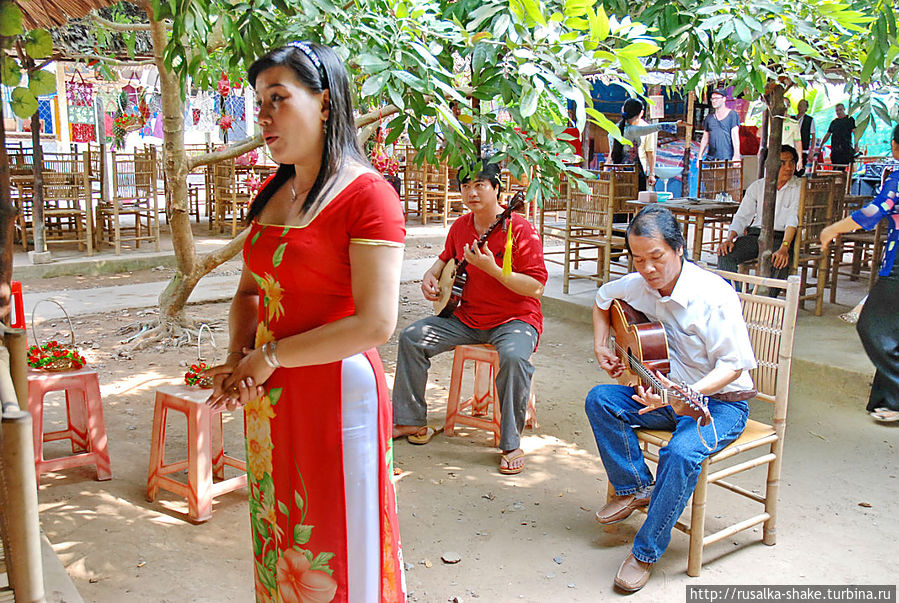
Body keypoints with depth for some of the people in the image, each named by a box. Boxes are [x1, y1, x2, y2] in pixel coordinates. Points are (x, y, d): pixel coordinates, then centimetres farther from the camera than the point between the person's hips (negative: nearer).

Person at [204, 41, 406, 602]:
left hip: (335, 396, -7)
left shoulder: (366, 193, -14)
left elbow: (375, 323, -21)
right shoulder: (273, 192, 10)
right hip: (270, 400, 7)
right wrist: (238, 358, -2)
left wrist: (270, 356, -13)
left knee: (336, 557, 8)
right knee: (280, 541, 20)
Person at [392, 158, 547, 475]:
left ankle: (511, 444, -20)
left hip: (515, 318, -6)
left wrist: (492, 268, -29)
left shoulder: (520, 229, -16)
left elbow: (537, 287, -20)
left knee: (514, 357, -37)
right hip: (467, 316, 7)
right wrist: (431, 275, 5)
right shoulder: (460, 227, 4)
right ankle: (411, 421, 7)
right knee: (411, 337, -3)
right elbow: (446, 256, 27)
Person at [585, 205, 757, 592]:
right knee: (600, 400, -15)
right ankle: (635, 488, -1)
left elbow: (733, 364, -22)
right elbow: (603, 298, 21)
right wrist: (601, 347, 8)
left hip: (719, 403, -6)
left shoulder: (713, 295, -22)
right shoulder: (638, 286, -2)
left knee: (681, 453, -33)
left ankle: (646, 552, -16)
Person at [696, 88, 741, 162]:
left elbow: (735, 136, -6)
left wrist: (736, 155, -17)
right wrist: (699, 156, 11)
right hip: (711, 158, 4)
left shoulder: (732, 115, 2)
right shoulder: (709, 117, 15)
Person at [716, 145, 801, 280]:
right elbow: (741, 217, 7)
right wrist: (729, 239, -13)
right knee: (725, 254, -23)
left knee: (781, 262, -36)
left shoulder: (798, 188, 1)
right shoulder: (757, 186, 10)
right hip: (756, 233, 3)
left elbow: (793, 220, -12)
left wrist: (784, 248, -28)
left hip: (781, 238, -3)